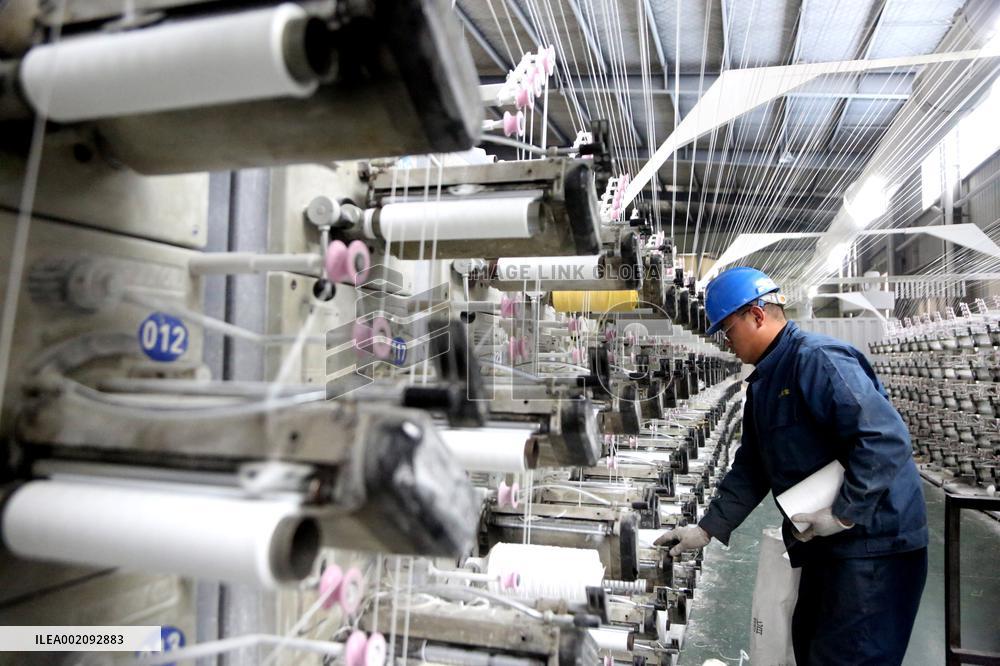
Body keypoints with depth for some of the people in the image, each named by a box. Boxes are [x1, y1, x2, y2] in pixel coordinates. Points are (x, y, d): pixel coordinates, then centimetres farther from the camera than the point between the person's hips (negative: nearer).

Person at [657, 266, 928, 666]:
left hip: (874, 544, -10)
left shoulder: (818, 359, -20)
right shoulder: (764, 382, 11)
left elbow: (886, 439, -28)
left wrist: (842, 514, -23)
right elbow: (751, 470, 14)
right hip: (827, 545, 10)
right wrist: (708, 528, 10)